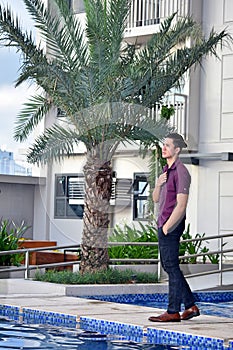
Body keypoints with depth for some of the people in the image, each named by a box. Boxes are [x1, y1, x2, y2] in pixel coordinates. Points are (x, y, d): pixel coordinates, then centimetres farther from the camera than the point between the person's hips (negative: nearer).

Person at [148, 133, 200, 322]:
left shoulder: (181, 172, -13)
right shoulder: (167, 170, 17)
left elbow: (181, 205, -18)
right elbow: (156, 199, 18)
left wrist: (166, 227, -17)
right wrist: (158, 183, -2)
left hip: (172, 224, -10)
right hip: (164, 223, 10)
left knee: (171, 266, -6)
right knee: (169, 265, 13)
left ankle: (173, 312, 0)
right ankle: (191, 306, 20)